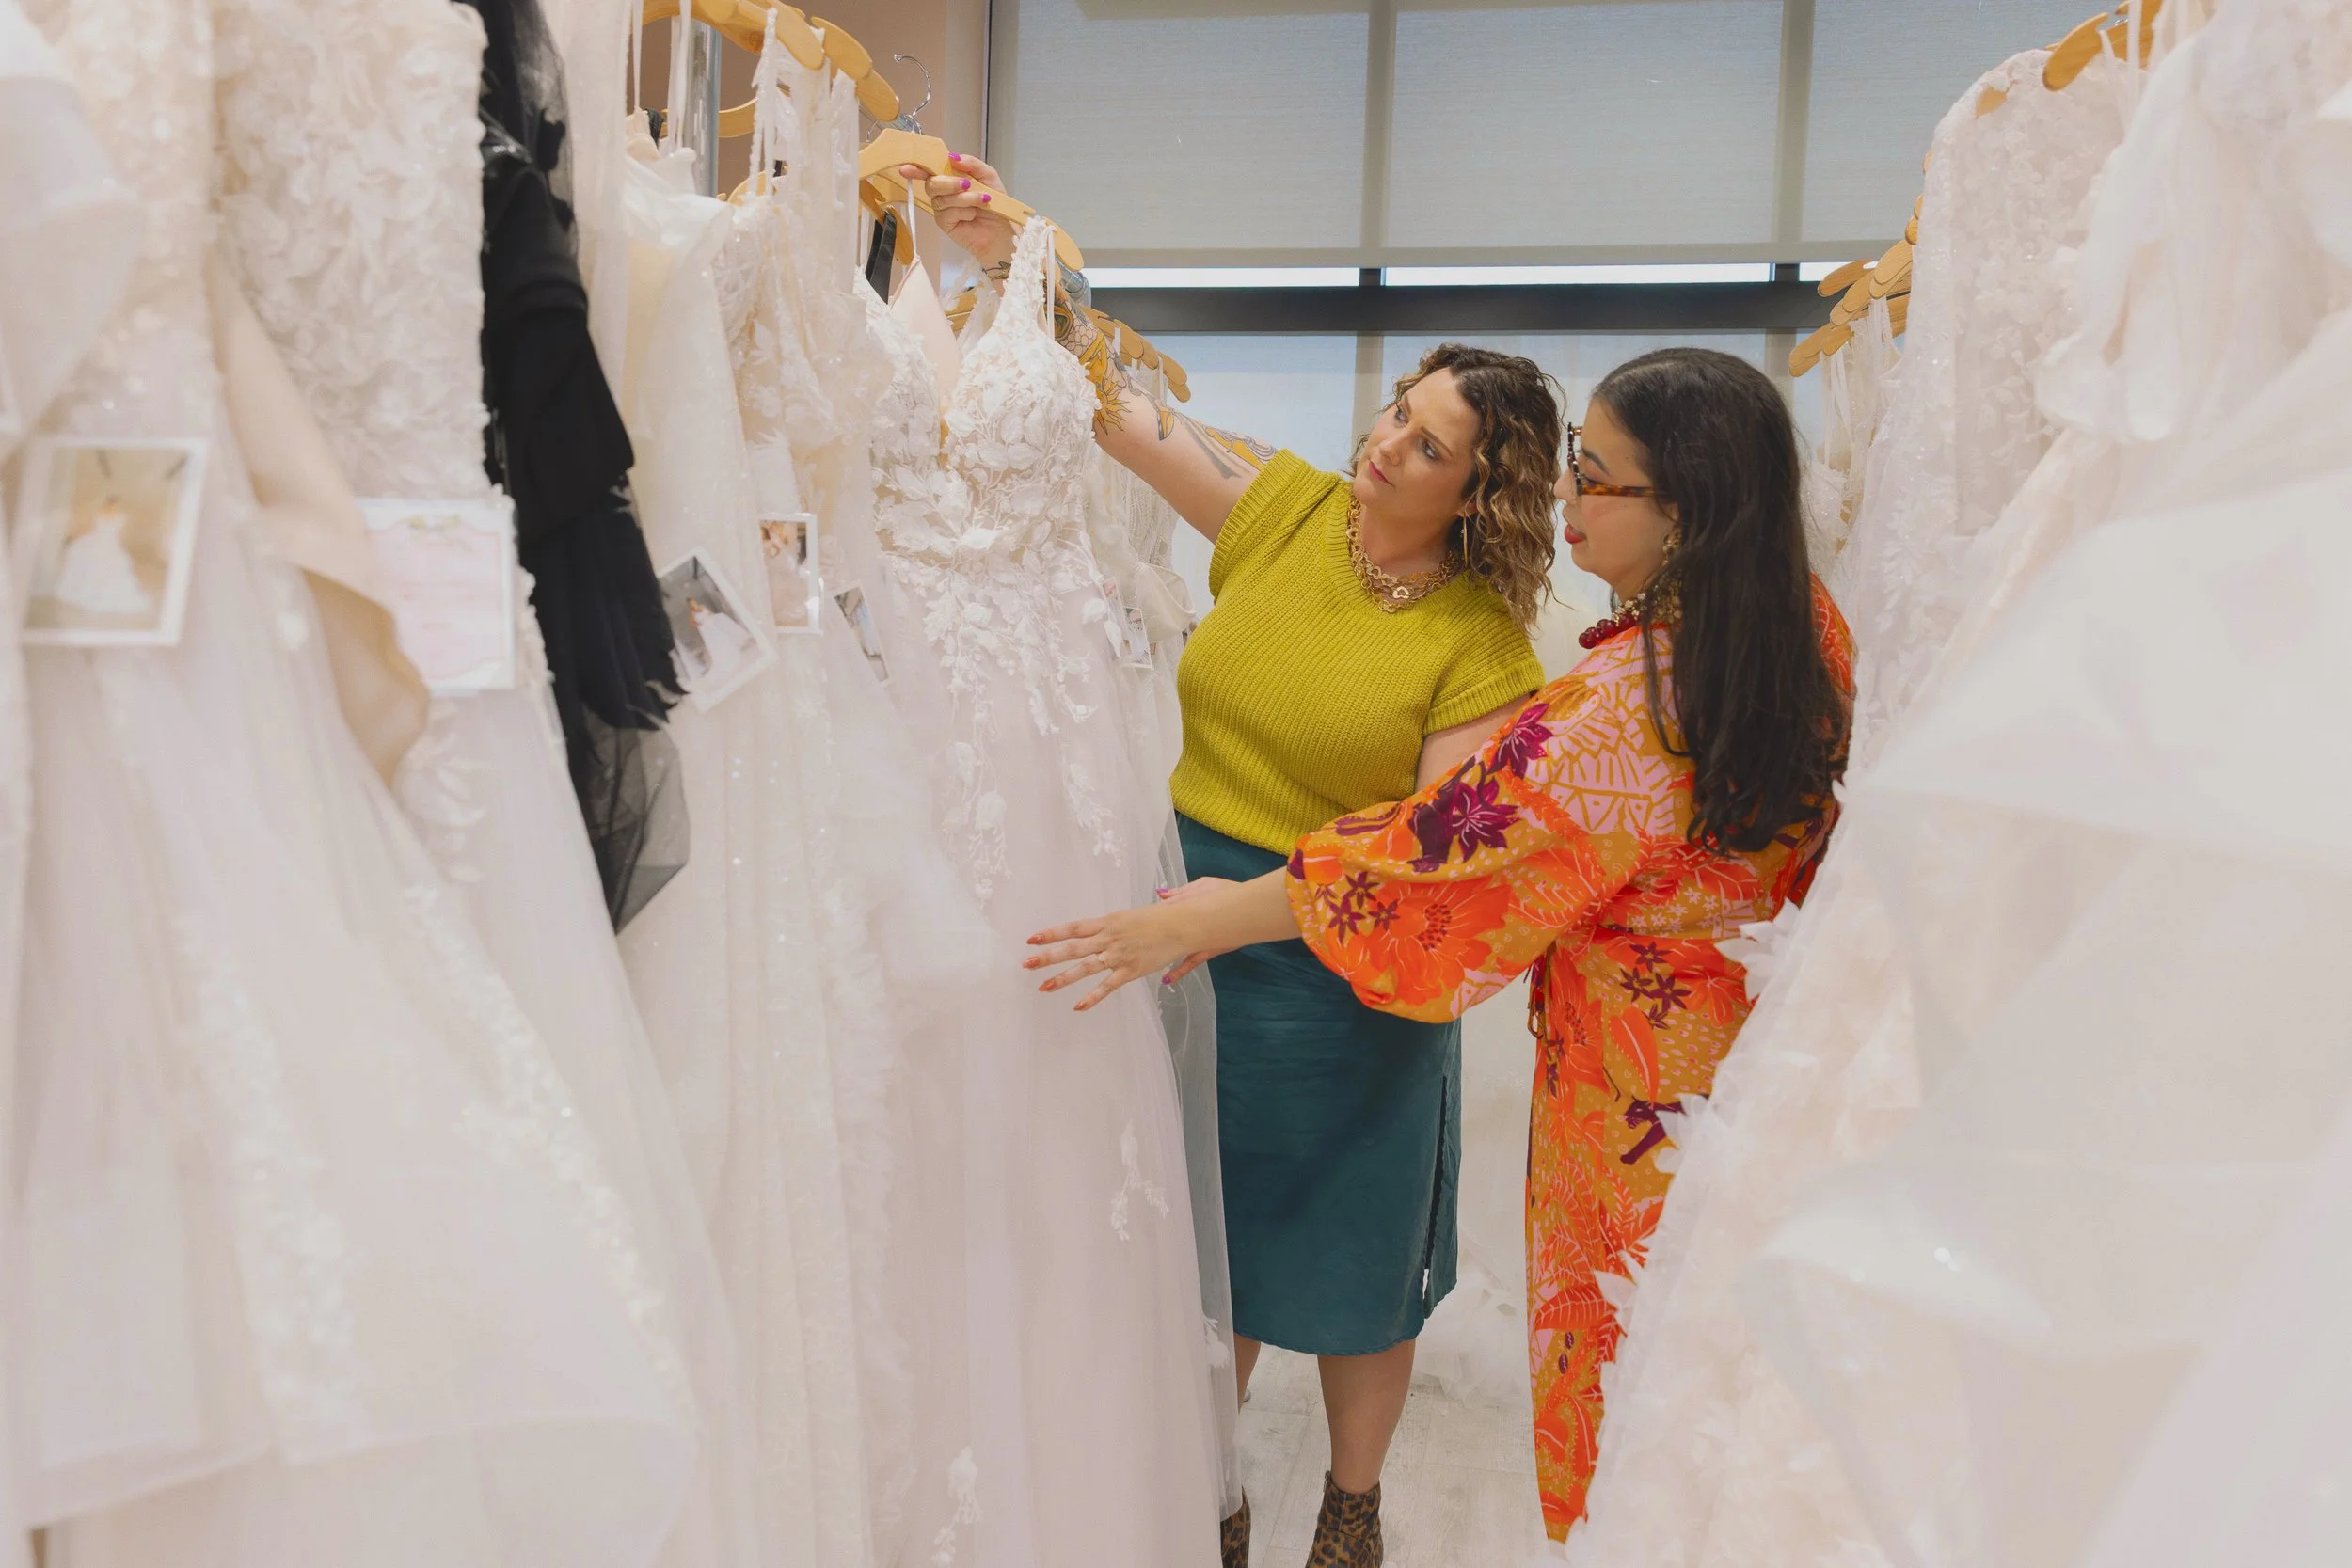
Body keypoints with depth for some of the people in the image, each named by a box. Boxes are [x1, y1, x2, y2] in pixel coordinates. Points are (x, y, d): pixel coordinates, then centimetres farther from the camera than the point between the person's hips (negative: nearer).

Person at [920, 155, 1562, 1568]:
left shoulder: (1482, 648, -15)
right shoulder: (1289, 508, -3)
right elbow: (1119, 404, -2)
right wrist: (1018, 259, -11)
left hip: (1342, 966, -4)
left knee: (1350, 1262, 15)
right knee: (1205, 1238, 18)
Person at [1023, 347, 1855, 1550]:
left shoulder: (1626, 706, -32)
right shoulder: (1801, 624, -7)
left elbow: (1442, 847, -28)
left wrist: (1208, 922, -20)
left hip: (1638, 1079, -8)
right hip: (1757, 1038, 8)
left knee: (1619, 1347, 16)